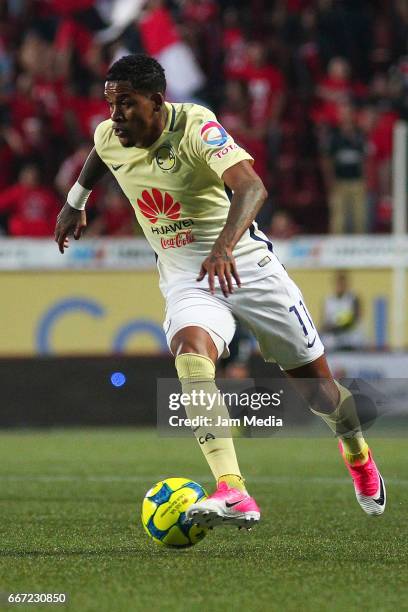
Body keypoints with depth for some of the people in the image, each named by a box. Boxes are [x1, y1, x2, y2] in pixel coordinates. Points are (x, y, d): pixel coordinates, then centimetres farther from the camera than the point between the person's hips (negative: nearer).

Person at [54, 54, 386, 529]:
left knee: (314, 382, 7)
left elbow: (251, 187, -36)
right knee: (190, 349, -32)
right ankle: (233, 495, -42)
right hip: (183, 275, 3)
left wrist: (224, 247, -51)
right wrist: (76, 200, 33)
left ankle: (357, 454, 44)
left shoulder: (195, 126, -21)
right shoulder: (108, 138, -2)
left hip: (243, 262, -3)